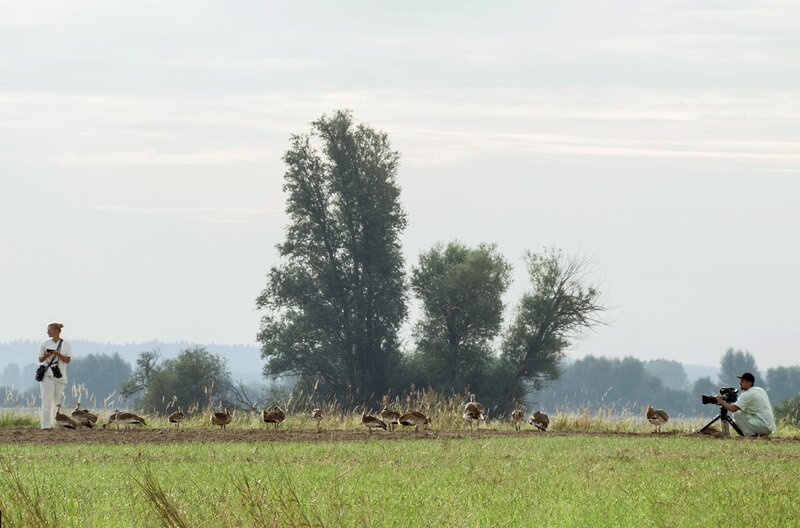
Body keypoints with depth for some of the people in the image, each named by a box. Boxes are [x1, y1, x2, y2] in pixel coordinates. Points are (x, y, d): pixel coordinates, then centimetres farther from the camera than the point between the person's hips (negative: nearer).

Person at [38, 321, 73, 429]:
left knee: (57, 401, 8)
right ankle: (46, 425, -13)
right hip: (48, 376, -2)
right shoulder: (45, 344, 4)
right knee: (47, 401, -10)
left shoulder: (66, 345, 4)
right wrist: (45, 356, -15)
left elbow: (68, 360, -3)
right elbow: (40, 360, 7)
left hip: (60, 376, 2)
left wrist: (57, 354, -17)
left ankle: (53, 424, 19)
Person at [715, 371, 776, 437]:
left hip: (763, 426, -9)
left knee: (737, 414, -6)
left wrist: (721, 402, -2)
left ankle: (751, 434, -7)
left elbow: (733, 409, -17)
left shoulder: (746, 395, -12)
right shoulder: (761, 390, 16)